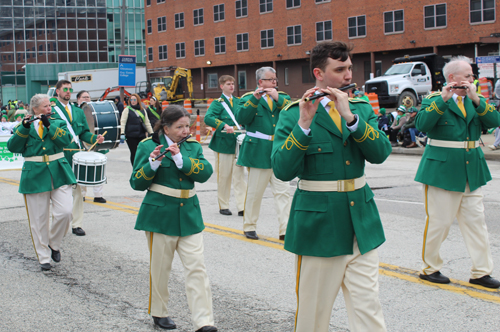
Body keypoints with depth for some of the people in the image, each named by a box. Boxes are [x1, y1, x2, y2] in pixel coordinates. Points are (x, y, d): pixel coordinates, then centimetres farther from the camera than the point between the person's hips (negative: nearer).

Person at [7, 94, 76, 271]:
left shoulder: (58, 123, 10)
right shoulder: (24, 127, 8)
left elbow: (66, 139, -9)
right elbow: (12, 147, -6)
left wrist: (49, 125, -18)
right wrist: (24, 128, -17)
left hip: (58, 174, 1)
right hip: (35, 175, -1)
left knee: (65, 212, -11)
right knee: (39, 219, 2)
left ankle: (54, 244, 15)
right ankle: (44, 258, 14)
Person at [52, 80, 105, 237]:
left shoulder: (78, 112, 17)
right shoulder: (50, 110, 2)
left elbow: (84, 133, 14)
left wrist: (95, 138, -5)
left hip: (76, 156, 4)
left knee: (78, 190, 2)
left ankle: (76, 224, 9)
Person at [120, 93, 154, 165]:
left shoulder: (142, 110, 14)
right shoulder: (127, 109, 3)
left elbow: (147, 123, 19)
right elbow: (122, 122, -3)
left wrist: (151, 133, 14)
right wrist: (122, 133, -13)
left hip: (141, 135, 3)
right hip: (131, 135, -3)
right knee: (133, 153, 1)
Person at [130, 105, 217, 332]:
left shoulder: (193, 147, 8)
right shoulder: (148, 146, -1)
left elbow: (206, 172, -8)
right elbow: (136, 183, -3)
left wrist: (180, 158, -21)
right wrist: (151, 164, -21)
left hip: (189, 215, 3)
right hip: (160, 215, -3)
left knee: (196, 267, -5)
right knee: (160, 268, 7)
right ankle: (159, 312, 27)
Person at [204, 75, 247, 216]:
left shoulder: (238, 102, 12)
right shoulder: (218, 103, -4)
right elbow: (208, 118, -20)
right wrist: (224, 126, -32)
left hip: (238, 144, 4)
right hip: (223, 144, -4)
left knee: (240, 175, 0)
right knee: (224, 176, 5)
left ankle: (242, 207, -1)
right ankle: (223, 206, 16)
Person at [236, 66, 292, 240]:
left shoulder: (282, 97, 13)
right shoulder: (248, 98, 4)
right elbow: (241, 118, -13)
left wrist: (278, 98, -17)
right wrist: (254, 99, -21)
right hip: (258, 153, -3)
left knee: (283, 191, -2)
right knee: (254, 192, 4)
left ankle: (285, 229, -1)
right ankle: (249, 226, 18)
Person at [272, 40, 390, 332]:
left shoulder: (361, 109, 9)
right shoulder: (294, 114, -4)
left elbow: (381, 153, -8)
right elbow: (283, 171, -16)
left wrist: (350, 116, -19)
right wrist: (304, 124, -25)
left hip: (361, 221, 3)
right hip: (319, 223, -3)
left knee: (368, 308, 2)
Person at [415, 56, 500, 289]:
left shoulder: (475, 101, 11)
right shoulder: (434, 101, -5)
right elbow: (421, 124, -22)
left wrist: (476, 99, -15)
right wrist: (442, 99, -25)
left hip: (472, 171, 6)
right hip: (442, 171, -6)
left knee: (476, 221, 6)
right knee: (438, 222, 1)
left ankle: (481, 272, 13)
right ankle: (429, 268, 17)